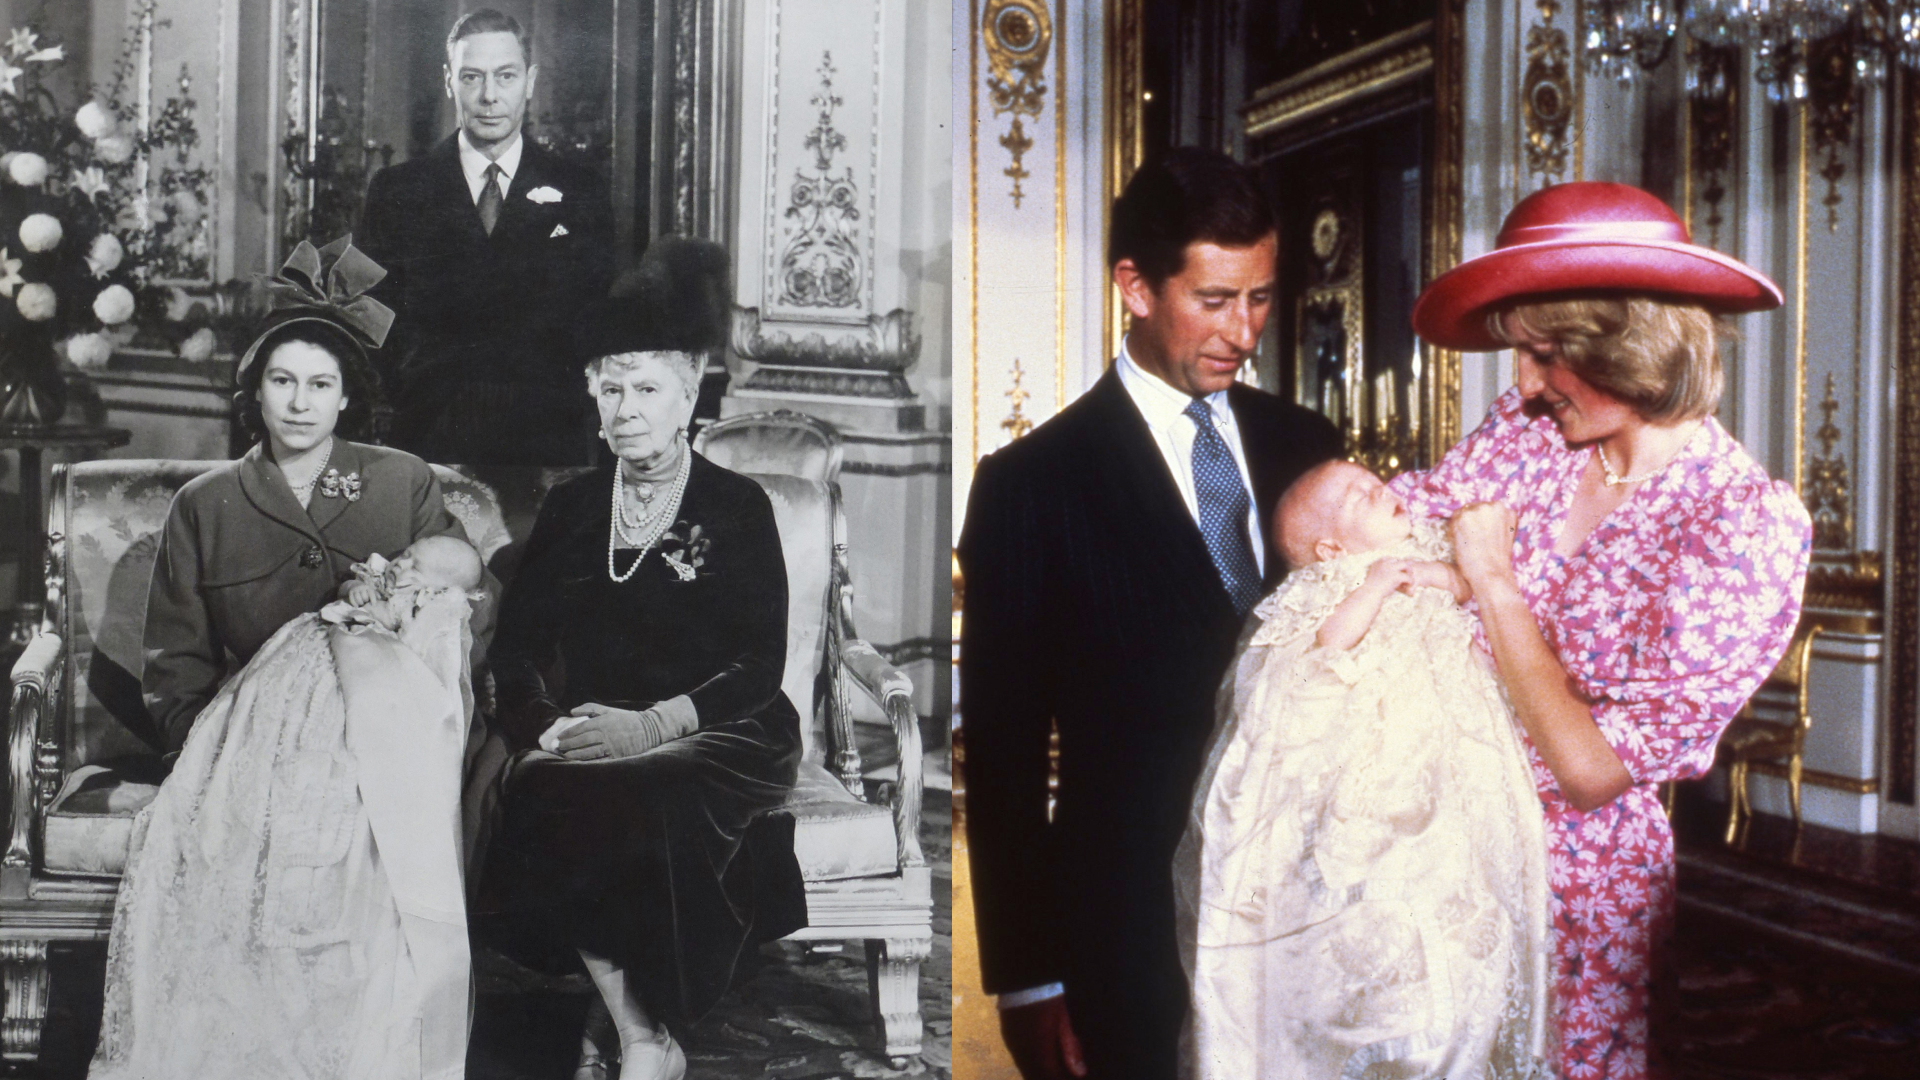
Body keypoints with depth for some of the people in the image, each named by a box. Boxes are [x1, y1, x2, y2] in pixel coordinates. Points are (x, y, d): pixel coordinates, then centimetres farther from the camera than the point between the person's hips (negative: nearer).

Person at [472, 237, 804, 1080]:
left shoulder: (736, 508, 4)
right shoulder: (569, 508, 17)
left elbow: (760, 664, -5)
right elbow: (517, 644, 11)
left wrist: (652, 724, -18)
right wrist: (544, 718, -10)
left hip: (716, 738, -3)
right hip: (593, 734, 3)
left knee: (636, 805, -35)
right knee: (539, 798, -30)